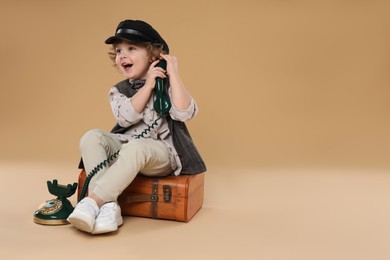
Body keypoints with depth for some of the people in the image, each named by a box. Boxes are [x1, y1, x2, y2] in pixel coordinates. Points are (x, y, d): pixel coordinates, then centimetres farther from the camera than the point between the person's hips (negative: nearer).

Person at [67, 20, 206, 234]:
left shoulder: (166, 85, 0)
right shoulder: (118, 90, 9)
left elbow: (185, 113, -19)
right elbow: (126, 118, -13)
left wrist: (174, 74, -17)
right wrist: (148, 85, -15)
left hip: (160, 152, -4)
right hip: (125, 147, 4)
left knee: (135, 148, -37)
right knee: (91, 138, -22)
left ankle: (92, 201, -37)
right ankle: (109, 206, -33)